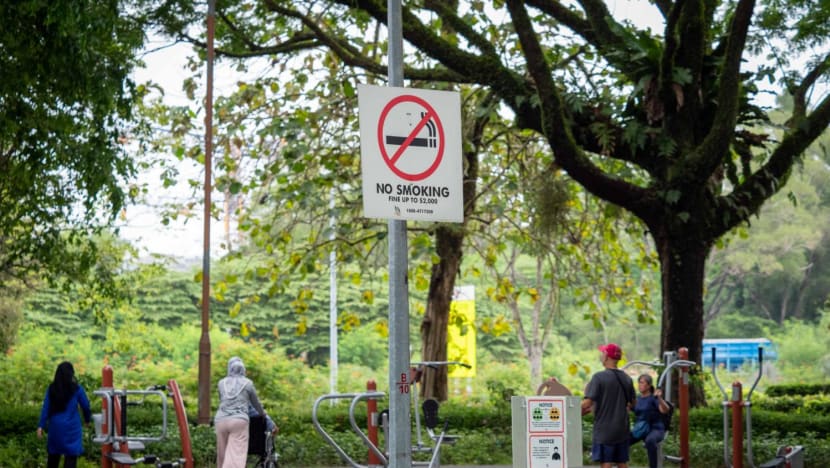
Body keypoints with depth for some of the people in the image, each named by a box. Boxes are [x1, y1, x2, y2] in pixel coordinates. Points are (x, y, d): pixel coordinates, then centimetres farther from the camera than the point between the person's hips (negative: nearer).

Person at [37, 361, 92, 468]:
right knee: (71, 455, -2)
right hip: (71, 427, -3)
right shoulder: (76, 388, -6)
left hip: (55, 426, 3)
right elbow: (85, 406, 2)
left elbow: (46, 408, -2)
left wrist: (41, 426, -2)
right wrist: (88, 419, 20)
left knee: (53, 453, 16)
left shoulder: (51, 388, 1)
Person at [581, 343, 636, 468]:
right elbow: (632, 404, 16)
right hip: (622, 429, 6)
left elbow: (588, 403, -19)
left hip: (604, 430, -6)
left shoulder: (599, 377, -13)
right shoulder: (626, 378, 6)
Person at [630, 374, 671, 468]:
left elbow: (665, 410, -25)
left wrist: (659, 398, -42)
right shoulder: (637, 399, 11)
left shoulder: (654, 398, -6)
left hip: (655, 429, -6)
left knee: (650, 440, -41)